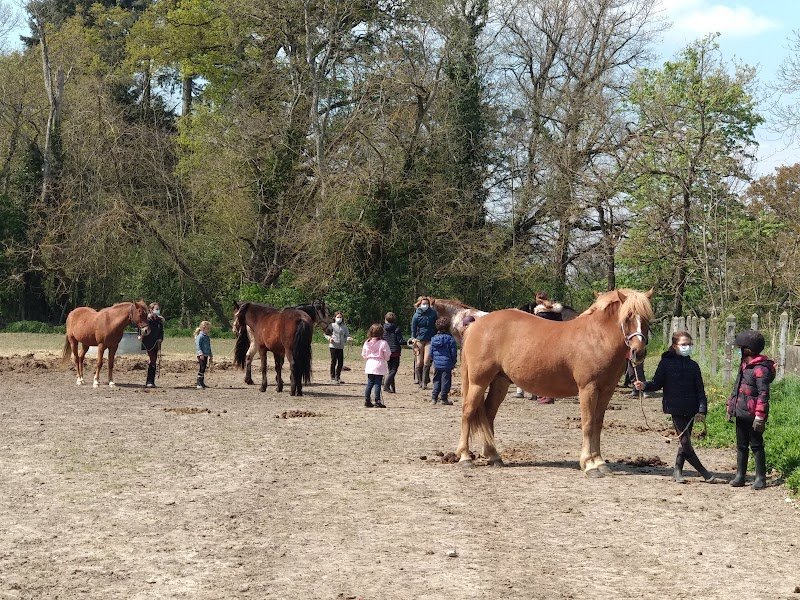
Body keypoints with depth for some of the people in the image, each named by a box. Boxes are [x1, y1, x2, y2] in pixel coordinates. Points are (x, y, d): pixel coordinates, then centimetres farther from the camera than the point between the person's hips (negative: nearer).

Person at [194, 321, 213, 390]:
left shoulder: (207, 337, 17)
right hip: (201, 356, -9)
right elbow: (198, 346, -18)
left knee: (203, 369, 12)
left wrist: (210, 355, 28)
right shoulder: (200, 336, -11)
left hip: (206, 355, 9)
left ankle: (202, 383, 19)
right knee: (201, 369, -12)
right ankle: (199, 384, -12)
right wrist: (200, 354, -27)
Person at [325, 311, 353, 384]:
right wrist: (329, 338, -16)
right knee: (333, 362, -1)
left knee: (341, 363, 5)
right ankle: (333, 378, 6)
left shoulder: (344, 327, 10)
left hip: (341, 347, 4)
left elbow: (346, 335, 11)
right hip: (333, 346, -4)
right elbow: (326, 334, 2)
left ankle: (338, 377, 19)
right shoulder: (332, 325, 0)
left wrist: (348, 338, -11)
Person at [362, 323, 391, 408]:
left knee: (369, 383, 12)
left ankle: (367, 400, 12)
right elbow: (387, 354, -7)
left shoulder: (367, 343, 4)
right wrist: (386, 359, 14)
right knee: (377, 384, -4)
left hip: (369, 365, 5)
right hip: (379, 365, -5)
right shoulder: (383, 343, -12)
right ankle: (377, 402, -4)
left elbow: (364, 354, 11)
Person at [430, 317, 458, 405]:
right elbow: (453, 353, -9)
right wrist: (453, 362, 5)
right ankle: (444, 398, 5)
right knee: (445, 381, 3)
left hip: (437, 364, 4)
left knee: (437, 381, 14)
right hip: (447, 364, -4)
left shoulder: (433, 339, 3)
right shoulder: (450, 339, -11)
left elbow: (431, 353, 8)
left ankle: (434, 398, 13)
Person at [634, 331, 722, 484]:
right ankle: (706, 475, 0)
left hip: (690, 410, 3)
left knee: (685, 442, 10)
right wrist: (644, 386, -20)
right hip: (675, 408, -3)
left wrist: (702, 410, -5)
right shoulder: (666, 363, -2)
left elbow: (700, 390, 5)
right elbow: (657, 383, 0)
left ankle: (677, 471, 24)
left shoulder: (693, 366, 6)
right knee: (685, 442, -7)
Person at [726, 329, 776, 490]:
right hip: (740, 413, 9)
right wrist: (731, 405, 20)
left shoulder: (761, 368, -17)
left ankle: (760, 477, 10)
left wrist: (760, 416, -23)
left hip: (752, 415, -9)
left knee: (756, 446, 1)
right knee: (741, 446, 13)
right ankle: (740, 476, 20)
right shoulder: (744, 365, 12)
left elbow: (763, 394, -20)